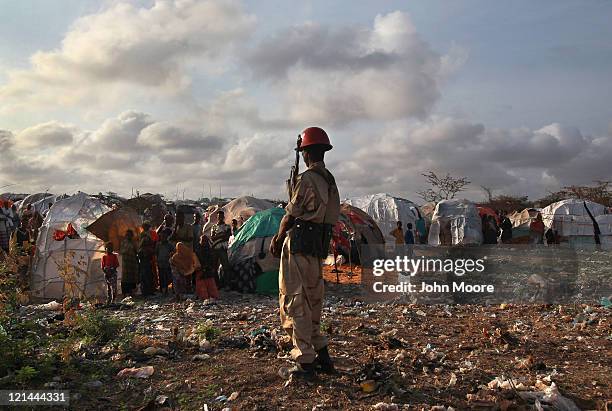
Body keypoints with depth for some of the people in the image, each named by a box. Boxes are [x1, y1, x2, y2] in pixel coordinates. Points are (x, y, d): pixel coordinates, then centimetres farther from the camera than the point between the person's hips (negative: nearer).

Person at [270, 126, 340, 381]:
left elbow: (290, 216, -10)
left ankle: (306, 363, 3)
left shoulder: (306, 180, -14)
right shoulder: (331, 182, 14)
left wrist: (278, 240, 8)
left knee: (295, 303, -1)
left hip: (298, 245, -9)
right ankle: (322, 357, 23)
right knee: (312, 303, 17)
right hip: (318, 248, 9)